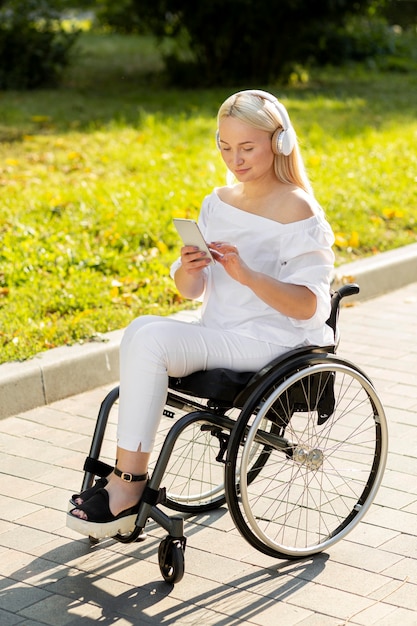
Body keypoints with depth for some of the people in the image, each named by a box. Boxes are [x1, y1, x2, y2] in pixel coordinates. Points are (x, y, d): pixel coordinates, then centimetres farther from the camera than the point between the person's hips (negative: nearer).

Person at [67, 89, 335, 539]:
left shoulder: (297, 211, -8)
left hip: (269, 340, -6)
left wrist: (246, 274, -27)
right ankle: (128, 476, -20)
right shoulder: (218, 202, 12)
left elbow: (307, 305, -14)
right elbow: (193, 291, 12)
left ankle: (127, 485, -19)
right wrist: (188, 269, -12)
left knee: (151, 339, -25)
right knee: (141, 330, -23)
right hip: (218, 332, 7)